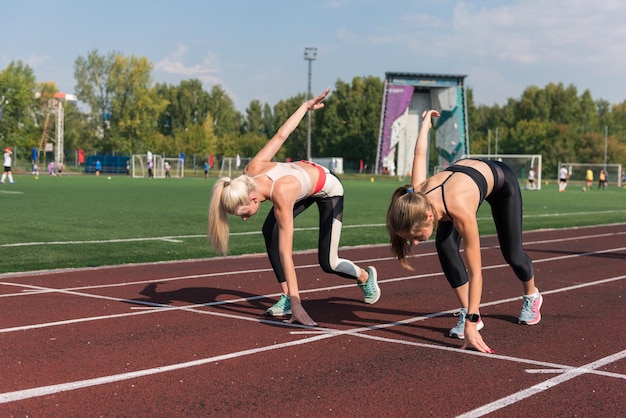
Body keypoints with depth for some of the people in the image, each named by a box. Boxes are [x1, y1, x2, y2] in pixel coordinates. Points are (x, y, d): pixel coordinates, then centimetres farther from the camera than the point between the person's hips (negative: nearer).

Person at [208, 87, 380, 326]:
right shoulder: (252, 170, -28)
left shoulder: (281, 196, -43)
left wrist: (296, 303, -43)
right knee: (269, 231, -18)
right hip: (304, 171, 6)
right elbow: (281, 135, -14)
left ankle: (366, 276, 26)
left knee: (328, 263, -6)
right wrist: (306, 106, 1)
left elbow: (285, 253, -44)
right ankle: (285, 298, -8)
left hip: (329, 189, -6)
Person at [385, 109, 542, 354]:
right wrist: (425, 121, 8)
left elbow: (475, 272, -44)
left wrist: (471, 326, -48)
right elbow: (420, 154, -14)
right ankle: (467, 313, -6)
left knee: (511, 253, 8)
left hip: (500, 178, -4)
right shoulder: (416, 196, -33)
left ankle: (532, 297, 41)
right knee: (445, 245, -18)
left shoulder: (460, 209, -48)